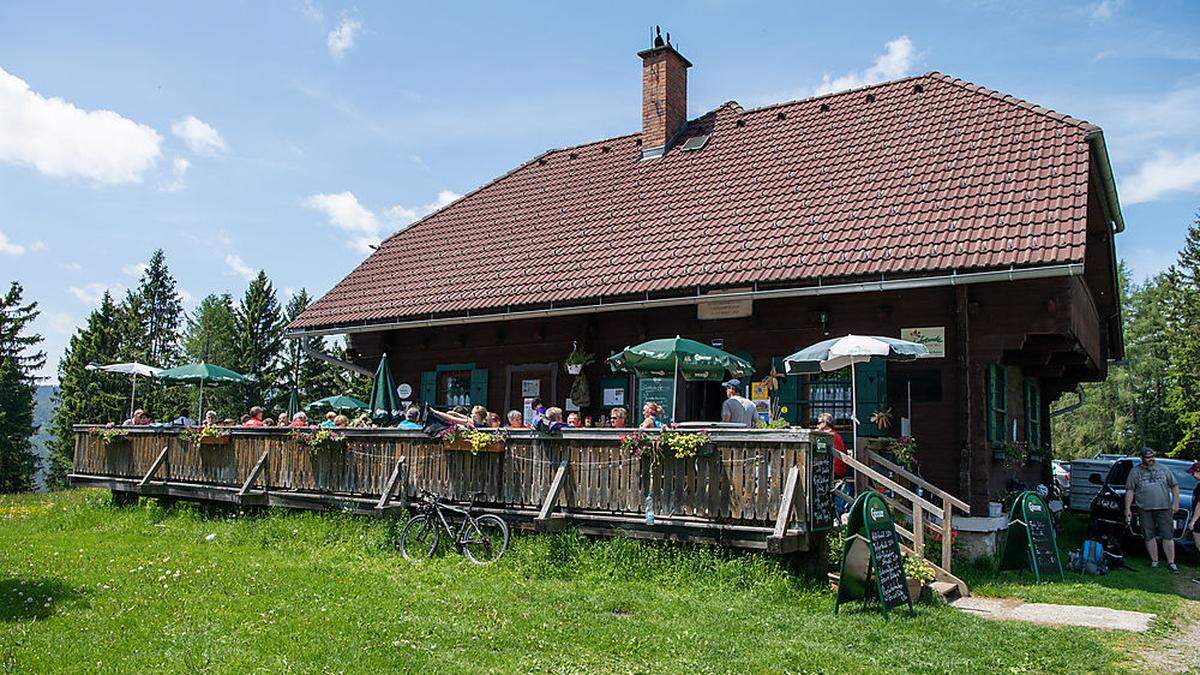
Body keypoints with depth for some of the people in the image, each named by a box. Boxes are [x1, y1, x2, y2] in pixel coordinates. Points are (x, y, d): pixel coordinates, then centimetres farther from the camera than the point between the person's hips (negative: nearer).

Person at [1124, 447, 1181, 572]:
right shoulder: (1135, 472, 8)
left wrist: (1175, 503, 2)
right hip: (1145, 510, 0)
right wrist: (1127, 509, 2)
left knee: (1168, 536, -3)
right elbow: (1129, 491, 8)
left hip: (1164, 508, 0)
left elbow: (1175, 486, 13)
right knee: (1149, 537, 2)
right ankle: (1154, 561, 11)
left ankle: (1171, 562, 1)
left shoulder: (1163, 470, 11)